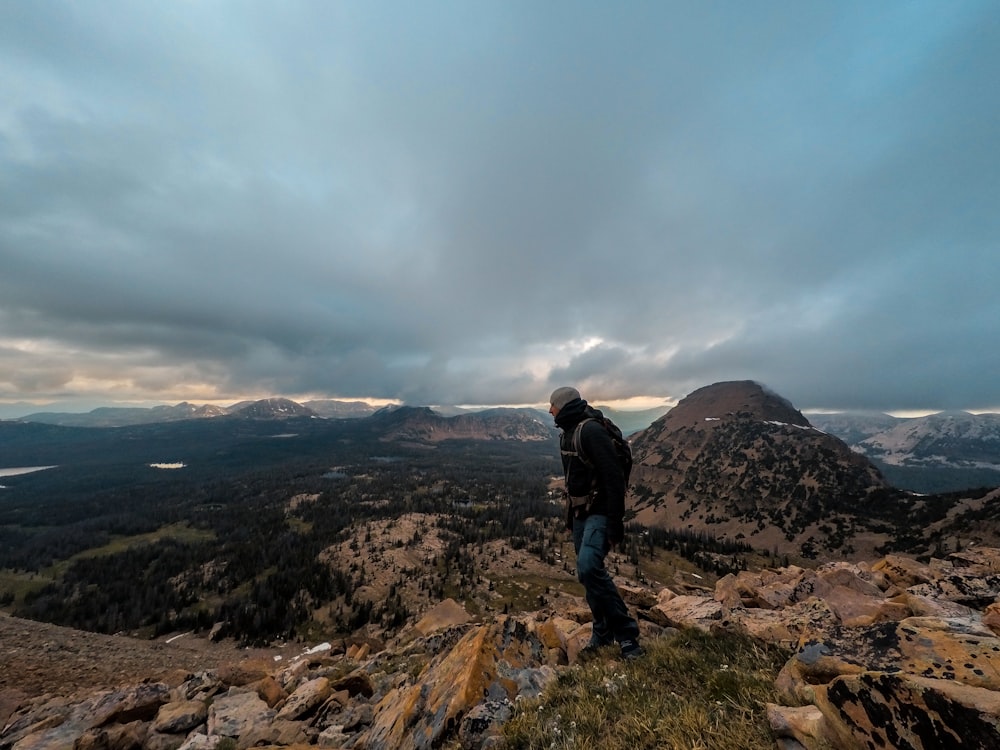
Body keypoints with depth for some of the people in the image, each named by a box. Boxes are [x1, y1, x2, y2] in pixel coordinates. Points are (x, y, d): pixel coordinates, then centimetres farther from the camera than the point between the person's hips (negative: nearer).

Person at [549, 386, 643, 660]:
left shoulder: (591, 430, -20)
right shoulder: (567, 433, 9)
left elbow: (613, 477, -24)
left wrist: (615, 524, -23)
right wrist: (570, 516, 21)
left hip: (600, 512, -9)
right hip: (581, 513, 9)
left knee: (588, 567, -22)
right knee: (588, 571, 14)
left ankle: (627, 634, -3)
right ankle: (603, 632, 32)